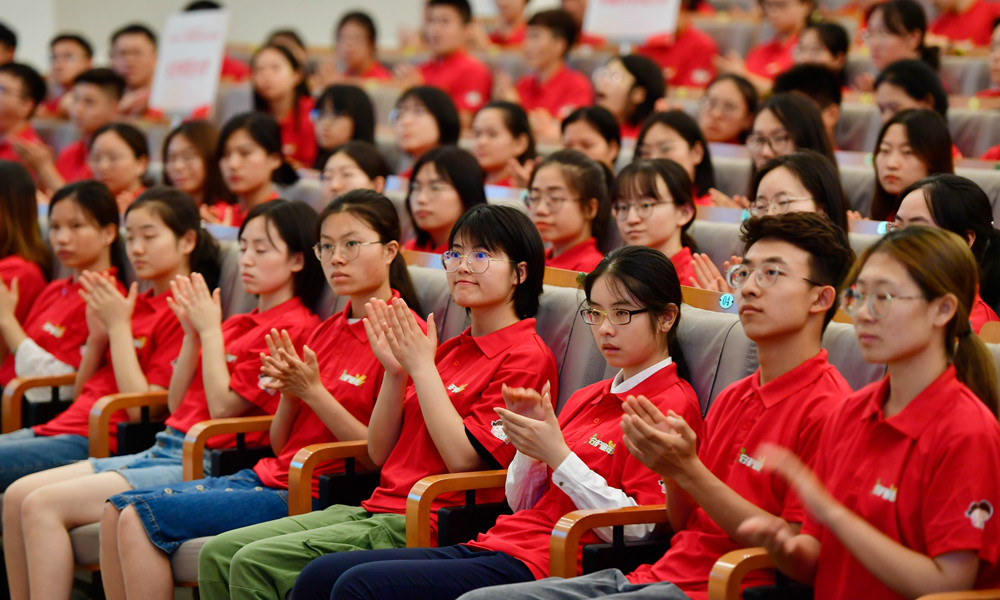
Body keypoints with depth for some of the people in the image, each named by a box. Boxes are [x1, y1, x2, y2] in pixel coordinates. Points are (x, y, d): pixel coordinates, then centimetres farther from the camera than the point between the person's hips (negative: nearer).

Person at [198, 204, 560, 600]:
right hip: (374, 508, 8)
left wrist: (422, 367, -10)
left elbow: (464, 458, -16)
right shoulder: (451, 349, 20)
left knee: (256, 563, -21)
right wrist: (395, 371, 2)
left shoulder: (526, 356, -5)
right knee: (218, 553, -5)